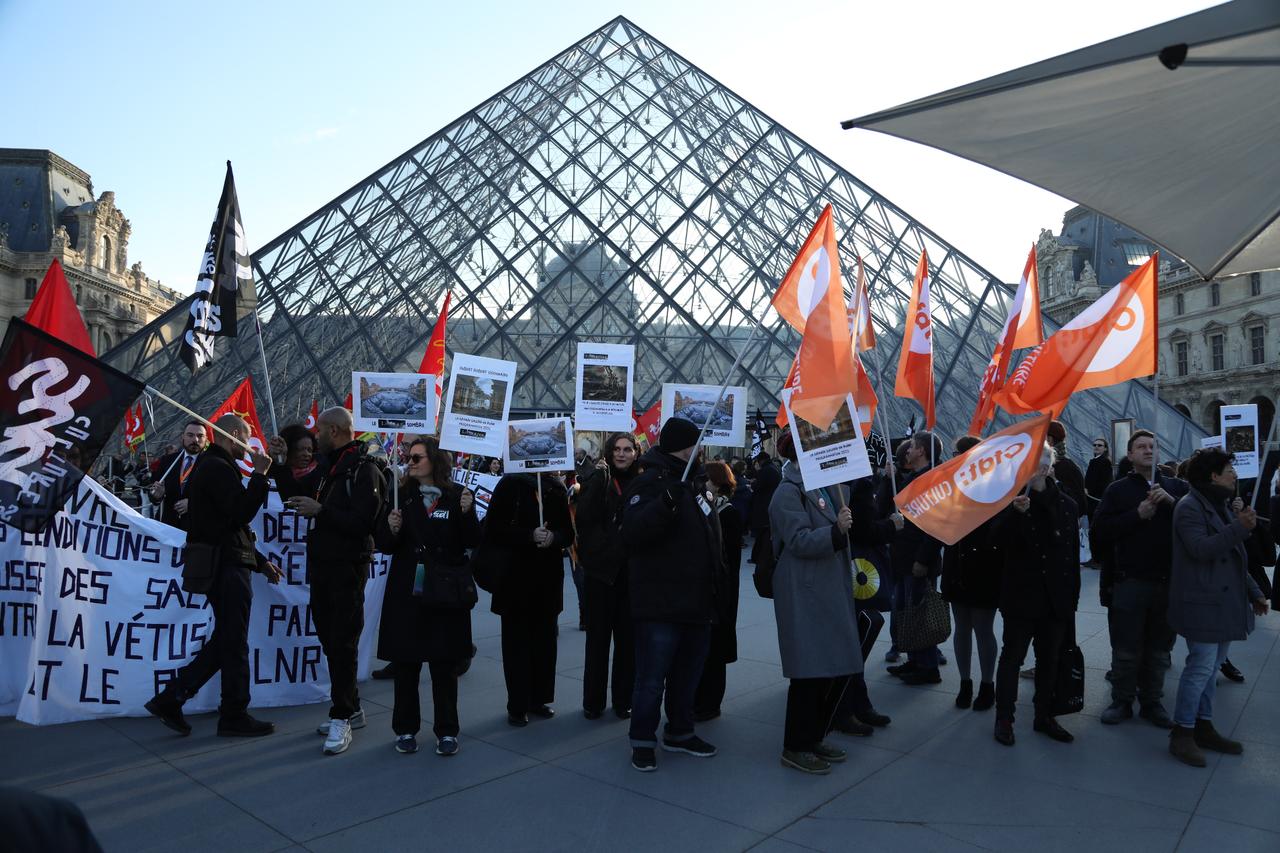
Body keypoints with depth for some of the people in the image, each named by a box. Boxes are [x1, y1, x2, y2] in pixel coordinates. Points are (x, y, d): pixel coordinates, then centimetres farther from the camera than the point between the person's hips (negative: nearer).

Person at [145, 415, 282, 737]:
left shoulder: (208, 465, 19)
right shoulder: (218, 468, -15)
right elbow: (242, 513, -25)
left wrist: (260, 562, 21)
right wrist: (259, 474, -17)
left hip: (221, 563, 10)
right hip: (227, 566, -10)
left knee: (225, 640, 16)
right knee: (234, 643, 0)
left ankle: (170, 699, 17)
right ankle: (234, 716, 11)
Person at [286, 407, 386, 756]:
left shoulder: (364, 470, -13)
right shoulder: (330, 467, 16)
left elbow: (361, 523, -22)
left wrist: (319, 510, -22)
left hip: (347, 568, -9)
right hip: (321, 566, 9)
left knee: (342, 643, -4)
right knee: (329, 639, 12)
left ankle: (341, 718, 4)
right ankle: (350, 709, 23)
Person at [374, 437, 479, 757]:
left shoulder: (457, 495, -1)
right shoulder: (402, 496, 5)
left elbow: (471, 542, -4)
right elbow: (383, 545, 4)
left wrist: (467, 513, -19)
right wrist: (391, 528, -16)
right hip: (407, 592, 2)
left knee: (444, 664, 6)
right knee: (405, 662, 8)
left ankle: (446, 731, 19)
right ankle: (405, 729, 23)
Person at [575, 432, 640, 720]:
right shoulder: (598, 480, 2)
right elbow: (584, 515, -12)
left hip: (631, 571, 1)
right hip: (601, 569, -1)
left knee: (627, 637, 7)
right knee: (597, 637, 6)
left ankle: (623, 699, 18)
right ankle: (593, 701, 16)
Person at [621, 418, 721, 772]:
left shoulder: (693, 481, 16)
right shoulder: (652, 482, -12)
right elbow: (632, 531, -25)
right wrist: (665, 505, -38)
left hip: (697, 603, 9)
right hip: (661, 605, -8)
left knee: (688, 675, 18)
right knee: (652, 679, 0)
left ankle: (680, 732, 33)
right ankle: (643, 741, 16)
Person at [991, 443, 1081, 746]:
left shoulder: (1066, 505, 4)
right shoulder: (1011, 498, -4)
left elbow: (1074, 553, 8)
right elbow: (997, 536, -16)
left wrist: (1073, 595, 7)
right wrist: (1015, 512, -34)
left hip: (1057, 597, 3)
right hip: (1021, 595, -3)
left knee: (1049, 659, 13)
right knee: (1012, 656, 3)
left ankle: (1044, 716, 27)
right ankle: (1004, 719, 12)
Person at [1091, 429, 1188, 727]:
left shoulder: (1176, 487, 11)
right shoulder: (1118, 489, 4)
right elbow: (1101, 531, -6)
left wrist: (1171, 501, -17)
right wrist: (1138, 515, -13)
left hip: (1168, 580, 2)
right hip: (1130, 581, -2)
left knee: (1159, 648, 11)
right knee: (1126, 649, 3)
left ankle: (1152, 702, 23)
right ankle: (1122, 701, 17)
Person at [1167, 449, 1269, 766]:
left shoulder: (1222, 505, 17)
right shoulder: (1190, 507, -13)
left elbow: (1235, 558, 22)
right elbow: (1200, 549, -25)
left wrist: (1253, 592, 19)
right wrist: (1239, 527, -24)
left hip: (1224, 602, 9)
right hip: (1202, 603, -9)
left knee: (1212, 667, 13)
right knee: (1201, 667, -7)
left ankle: (1204, 728, 23)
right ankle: (1182, 733, 2)